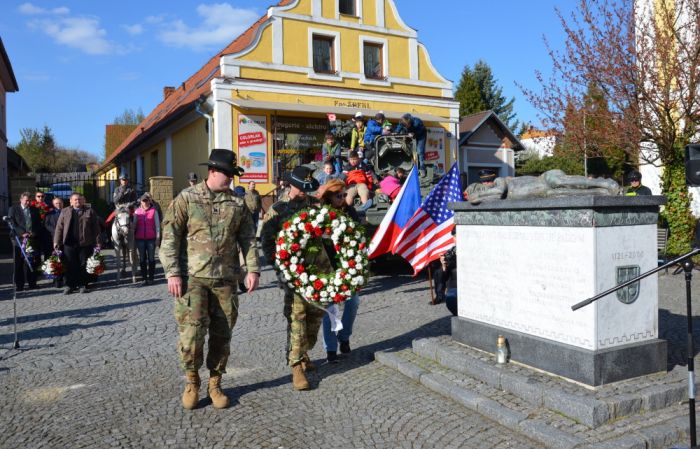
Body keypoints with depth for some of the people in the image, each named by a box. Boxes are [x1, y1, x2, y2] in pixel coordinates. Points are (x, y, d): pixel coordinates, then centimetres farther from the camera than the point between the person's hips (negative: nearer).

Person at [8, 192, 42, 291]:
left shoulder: (34, 210, 13)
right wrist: (22, 233, -15)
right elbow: (12, 224, -4)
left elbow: (38, 224, 11)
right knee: (19, 263, 1)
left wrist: (34, 233, -6)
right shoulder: (13, 209, 5)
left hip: (32, 239, 2)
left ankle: (32, 283, 10)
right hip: (19, 239, -2)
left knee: (32, 262, 2)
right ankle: (19, 284, 7)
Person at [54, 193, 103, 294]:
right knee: (70, 265, 4)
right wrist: (57, 241, 0)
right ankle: (70, 285, 13)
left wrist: (97, 242, -3)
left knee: (84, 265, 4)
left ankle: (84, 285, 13)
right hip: (69, 243, 1)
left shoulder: (90, 212, 6)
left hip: (85, 244, -1)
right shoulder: (65, 212, 11)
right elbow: (59, 227, 7)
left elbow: (96, 228, 3)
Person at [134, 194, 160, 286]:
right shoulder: (137, 211, 5)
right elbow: (134, 224, 11)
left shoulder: (154, 211, -2)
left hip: (151, 238, -2)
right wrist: (133, 236, 9)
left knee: (151, 258, 4)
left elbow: (157, 224, -1)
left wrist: (158, 236, -5)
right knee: (142, 258, 8)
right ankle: (144, 278, 16)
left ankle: (151, 277, 12)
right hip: (140, 238, 2)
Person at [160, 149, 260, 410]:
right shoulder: (186, 199, -1)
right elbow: (170, 237, -4)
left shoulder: (237, 203, 9)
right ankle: (192, 381, 18)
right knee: (191, 332, -6)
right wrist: (172, 273, -10)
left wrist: (253, 269, 1)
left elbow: (248, 238, 10)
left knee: (222, 334, 8)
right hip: (192, 277, -3)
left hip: (226, 279, 3)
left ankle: (215, 383, 24)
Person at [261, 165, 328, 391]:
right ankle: (296, 365, -1)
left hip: (318, 268, 5)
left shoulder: (317, 205, 10)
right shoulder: (278, 209, -1)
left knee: (316, 313, 12)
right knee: (297, 316, -7)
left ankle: (303, 353, 31)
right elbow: (266, 239, -2)